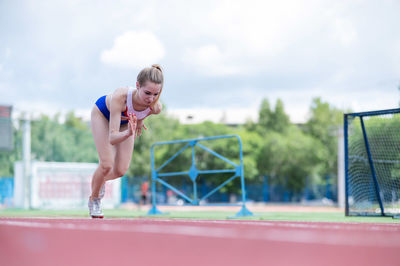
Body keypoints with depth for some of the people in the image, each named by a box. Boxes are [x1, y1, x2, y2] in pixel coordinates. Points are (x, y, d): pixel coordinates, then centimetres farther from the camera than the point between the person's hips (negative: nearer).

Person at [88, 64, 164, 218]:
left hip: (126, 120, 4)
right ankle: (94, 200, 14)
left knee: (121, 170, 0)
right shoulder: (120, 97, -48)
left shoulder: (156, 107, -36)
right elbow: (112, 138, -48)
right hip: (102, 113, -4)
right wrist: (129, 133, -67)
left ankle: (101, 180, 36)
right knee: (107, 164, -14)